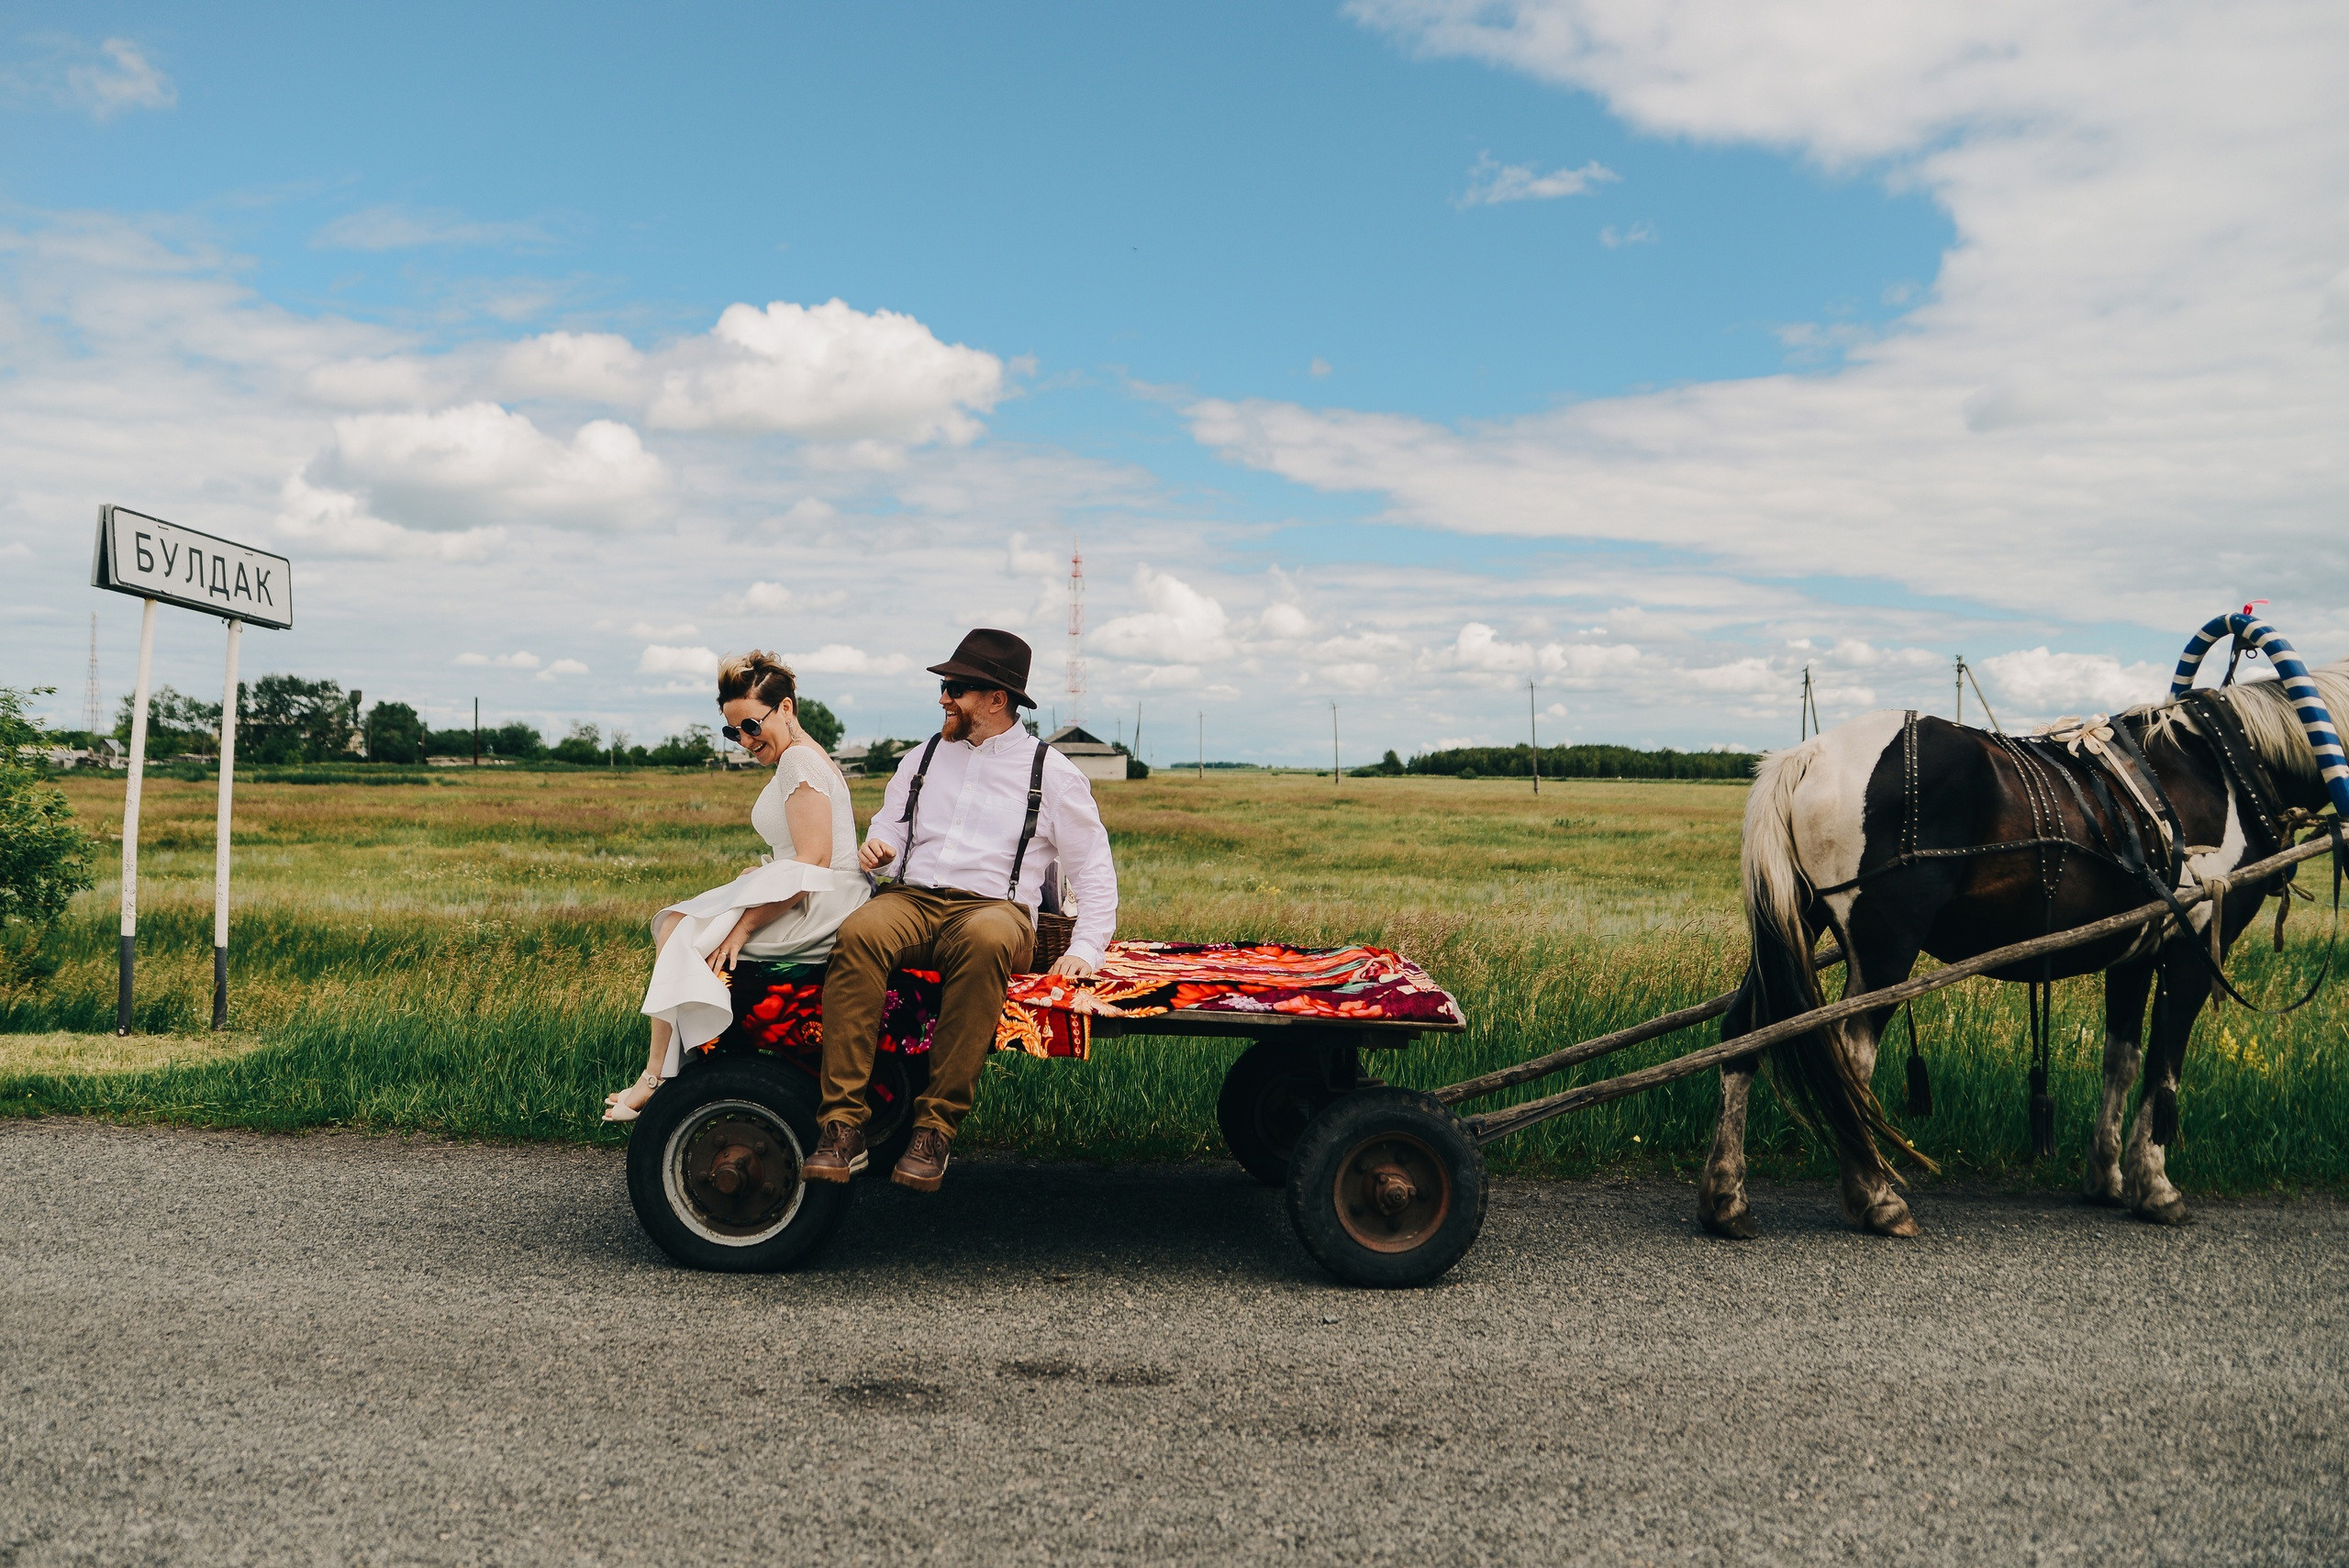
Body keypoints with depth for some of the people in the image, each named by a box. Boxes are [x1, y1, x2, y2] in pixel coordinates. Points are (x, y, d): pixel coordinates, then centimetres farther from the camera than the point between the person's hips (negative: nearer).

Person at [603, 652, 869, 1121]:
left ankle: (655, 1079, 0)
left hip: (818, 908, -11)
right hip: (816, 903, 11)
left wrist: (742, 926, -22)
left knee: (678, 933, -8)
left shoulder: (799, 760, -14)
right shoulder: (803, 757, 18)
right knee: (677, 923, 11)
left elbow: (814, 862, -23)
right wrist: (767, 871, 12)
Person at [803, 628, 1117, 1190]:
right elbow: (888, 832, 27)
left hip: (995, 907, -3)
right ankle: (843, 1128, -35)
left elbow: (1094, 872, 9)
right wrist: (874, 849, 1)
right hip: (911, 899, 3)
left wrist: (1085, 950, -5)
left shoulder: (1051, 772, 11)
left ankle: (935, 1129, -35)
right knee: (858, 933, -34)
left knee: (983, 941, -41)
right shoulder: (921, 760, 23)